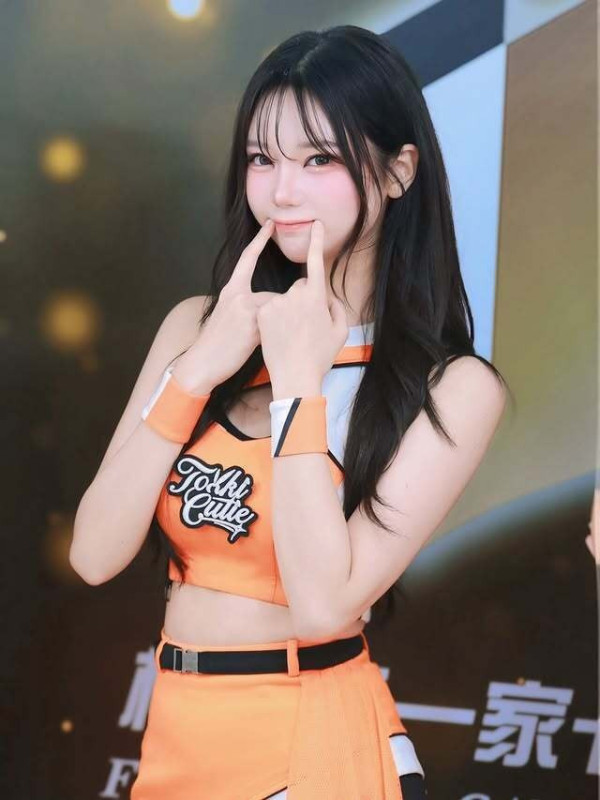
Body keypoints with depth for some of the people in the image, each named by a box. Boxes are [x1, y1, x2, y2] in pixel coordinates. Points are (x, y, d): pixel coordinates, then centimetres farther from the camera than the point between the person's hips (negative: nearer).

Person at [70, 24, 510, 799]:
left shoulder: (451, 388, -12)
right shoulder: (198, 325, 0)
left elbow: (324, 604, -20)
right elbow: (95, 555, -6)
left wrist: (300, 382, -19)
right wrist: (196, 372, -14)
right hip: (176, 734, 4)